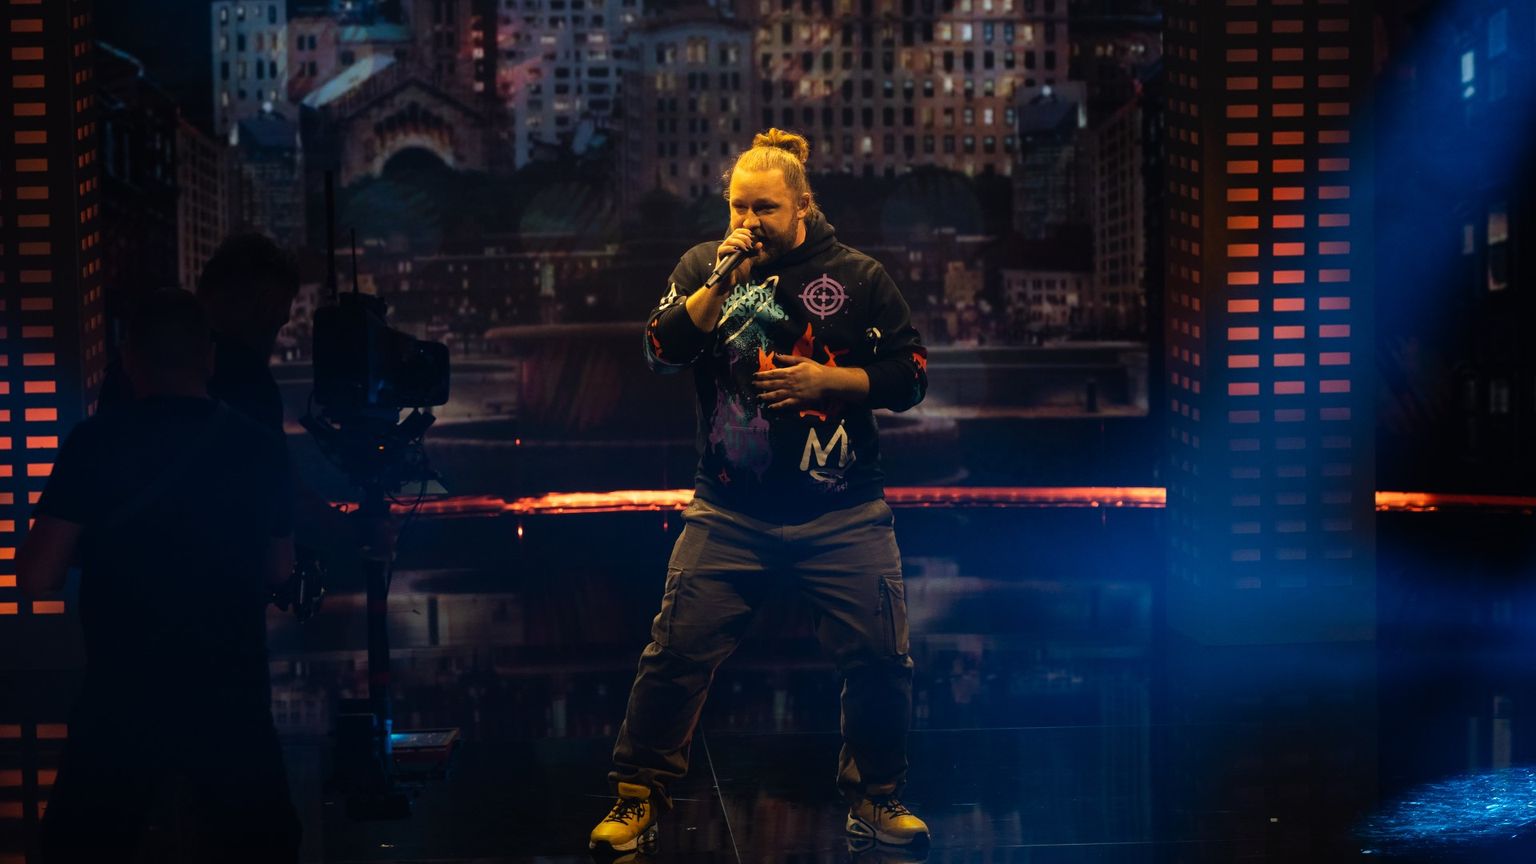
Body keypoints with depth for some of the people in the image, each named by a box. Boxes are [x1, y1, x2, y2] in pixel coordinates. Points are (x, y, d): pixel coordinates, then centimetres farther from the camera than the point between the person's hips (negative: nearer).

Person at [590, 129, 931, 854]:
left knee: (879, 657, -1)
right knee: (677, 652, -5)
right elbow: (662, 352, -5)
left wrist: (827, 379, -11)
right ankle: (639, 798, 8)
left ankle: (875, 795, 19)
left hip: (841, 514, 0)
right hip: (730, 513, 0)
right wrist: (721, 283, -15)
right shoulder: (703, 265, 8)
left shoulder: (856, 276, 4)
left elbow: (910, 376, 3)